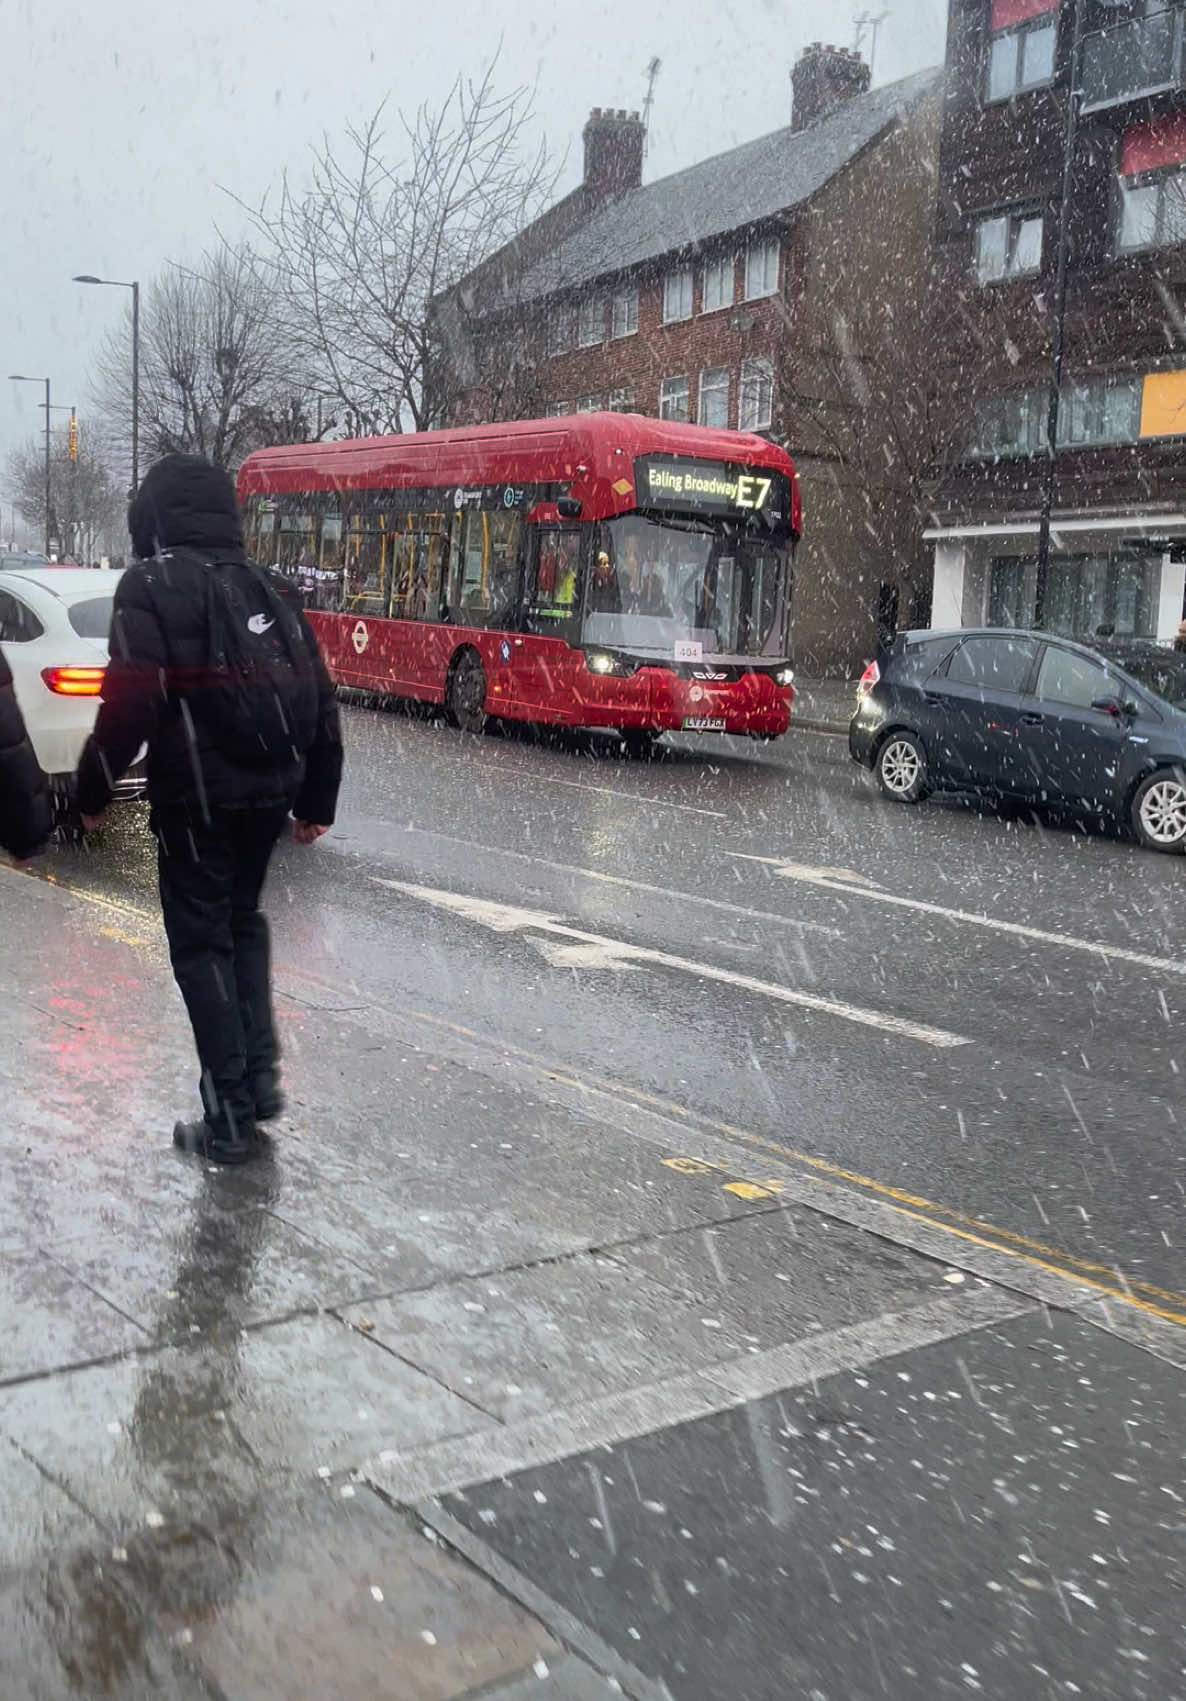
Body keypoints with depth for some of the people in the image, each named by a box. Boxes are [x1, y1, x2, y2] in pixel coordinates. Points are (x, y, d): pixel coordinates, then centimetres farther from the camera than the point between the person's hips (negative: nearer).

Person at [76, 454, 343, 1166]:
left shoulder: (152, 586, -6)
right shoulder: (271, 588, 13)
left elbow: (130, 704, -15)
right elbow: (320, 702, 13)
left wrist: (94, 790, -2)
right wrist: (316, 801, 20)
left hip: (197, 793, -6)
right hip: (271, 789, 6)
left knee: (202, 943, 3)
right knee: (243, 920, 23)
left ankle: (231, 1118, 3)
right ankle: (260, 1078, 20)